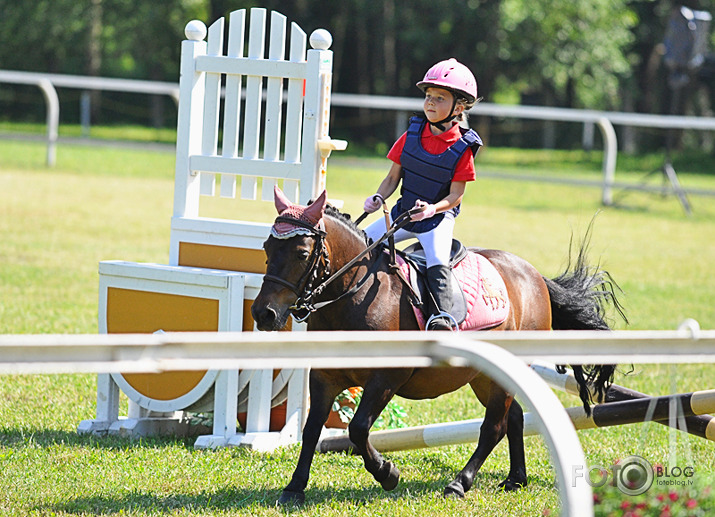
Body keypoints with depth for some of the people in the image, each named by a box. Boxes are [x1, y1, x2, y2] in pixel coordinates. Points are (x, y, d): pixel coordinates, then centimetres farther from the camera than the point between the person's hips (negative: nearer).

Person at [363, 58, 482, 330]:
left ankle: (441, 314, -39)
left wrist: (433, 208, -31)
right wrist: (378, 198, -13)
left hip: (438, 218, -5)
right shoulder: (412, 135, 1)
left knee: (438, 262, -30)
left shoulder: (462, 147, -12)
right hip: (402, 213, 5)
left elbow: (455, 195, -12)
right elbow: (393, 177, 6)